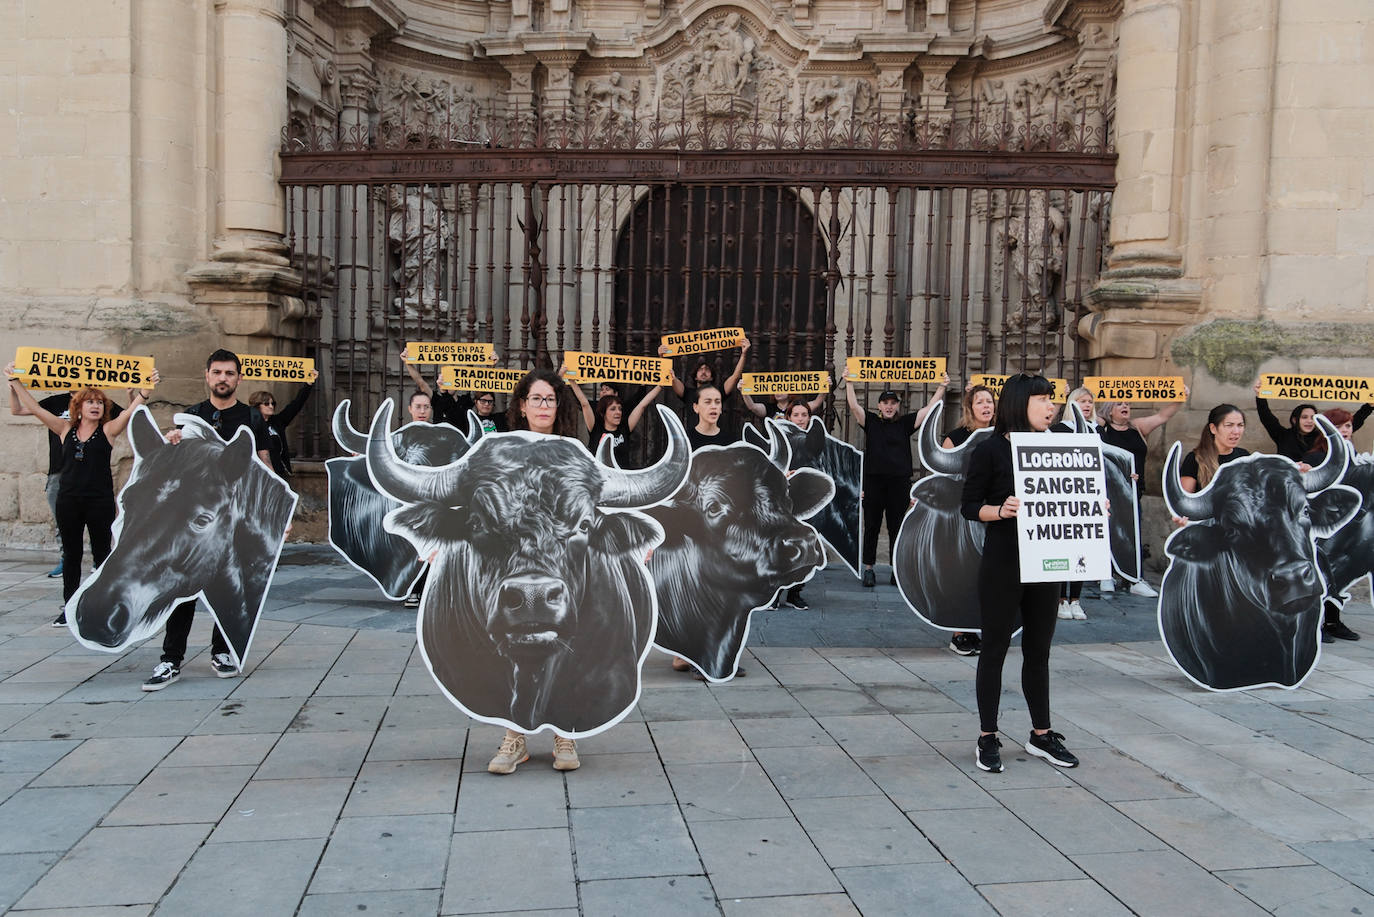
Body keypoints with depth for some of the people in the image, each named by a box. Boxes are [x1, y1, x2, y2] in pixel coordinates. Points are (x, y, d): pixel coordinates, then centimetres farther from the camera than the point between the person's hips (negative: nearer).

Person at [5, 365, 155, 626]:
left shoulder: (108, 430, 0)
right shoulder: (65, 429, 7)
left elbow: (132, 409, -11)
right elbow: (34, 407, 7)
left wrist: (146, 389, -23)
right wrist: (15, 382, 3)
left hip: (100, 501, -3)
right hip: (68, 500, 3)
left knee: (101, 553, 4)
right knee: (71, 554, 10)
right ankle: (69, 608, 18)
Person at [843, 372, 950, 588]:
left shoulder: (905, 423, 10)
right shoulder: (870, 421, 7)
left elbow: (930, 408, 8)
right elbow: (854, 406, -2)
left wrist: (942, 387, 2)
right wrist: (849, 383, -10)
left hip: (900, 483, 1)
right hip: (873, 482, -1)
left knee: (897, 529, 6)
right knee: (871, 528, 6)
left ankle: (897, 571, 13)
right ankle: (868, 569, 14)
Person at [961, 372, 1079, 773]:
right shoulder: (990, 450, -7)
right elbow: (969, 506, -7)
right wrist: (1001, 510, -24)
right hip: (1002, 562, -5)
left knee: (1039, 649, 14)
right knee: (995, 647, 4)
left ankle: (1041, 734, 26)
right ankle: (987, 738, 14)